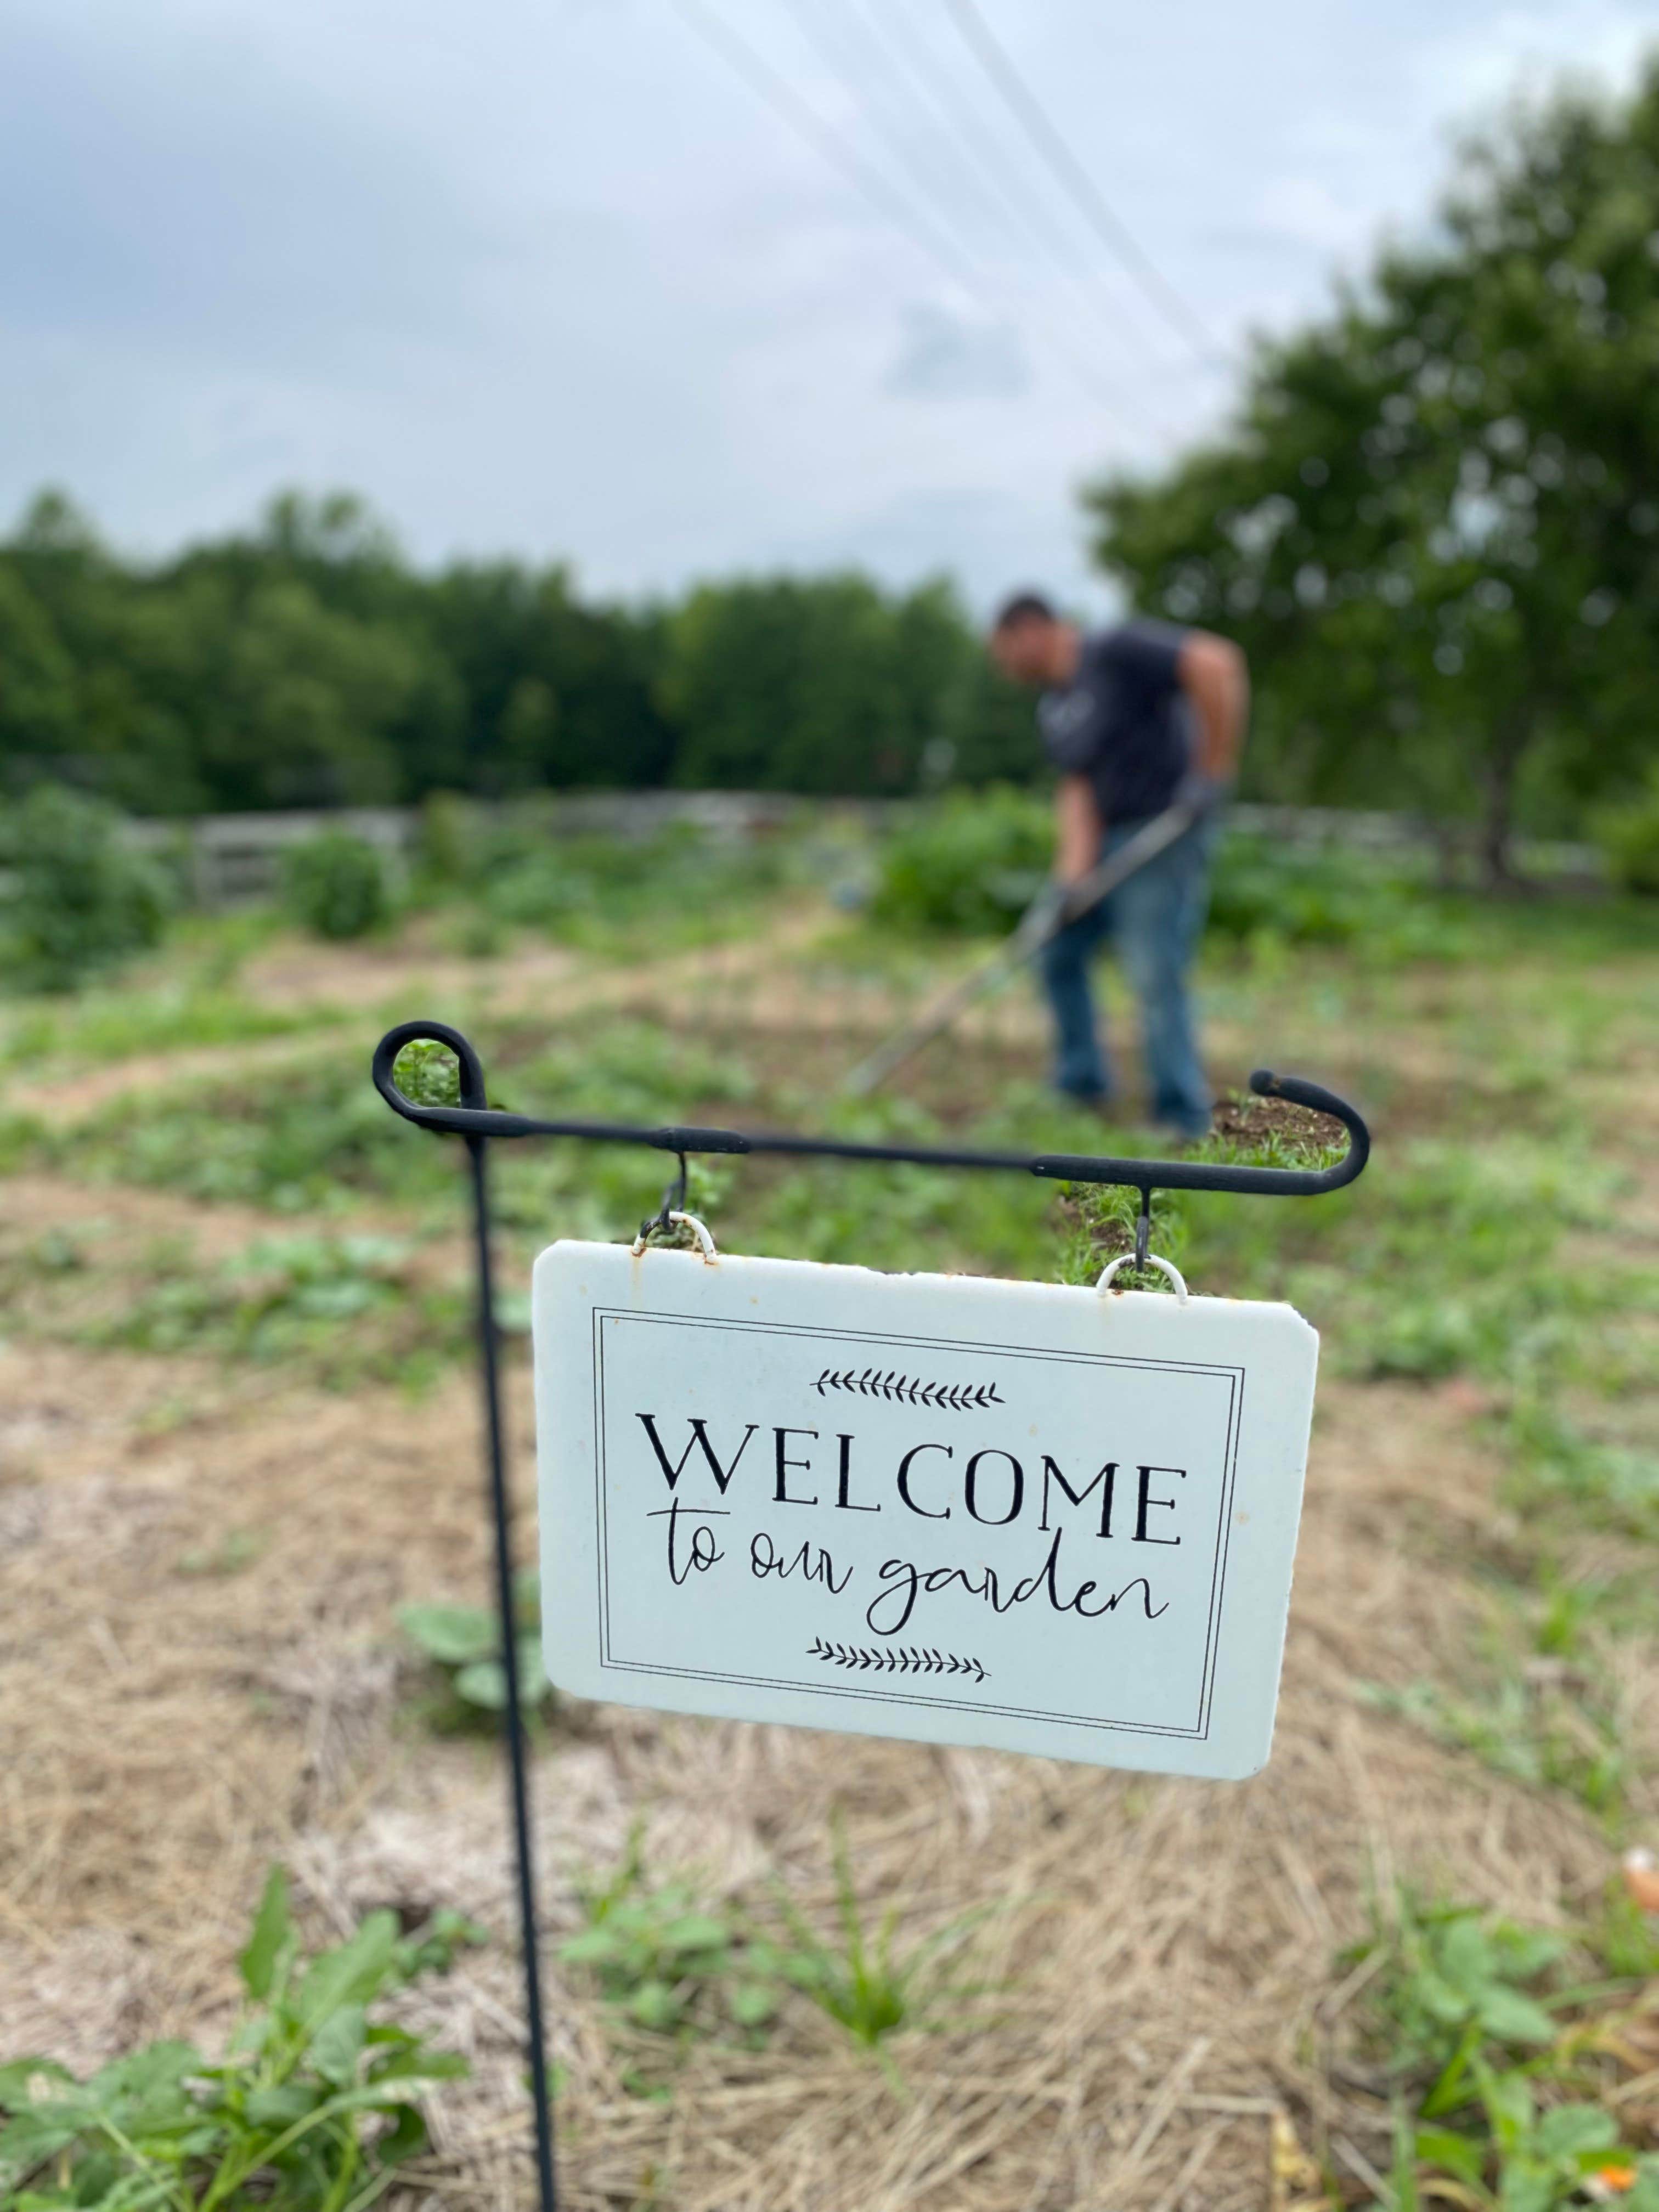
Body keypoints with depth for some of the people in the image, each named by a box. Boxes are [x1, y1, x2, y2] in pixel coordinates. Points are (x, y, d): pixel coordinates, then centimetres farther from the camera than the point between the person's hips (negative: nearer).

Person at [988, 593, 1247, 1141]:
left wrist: (1215, 766, -22)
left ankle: (1185, 1125, 0)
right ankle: (1082, 1084, 26)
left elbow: (1216, 663, -24)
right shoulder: (1053, 709, 11)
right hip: (1106, 836, 9)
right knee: (1058, 949, 13)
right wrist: (1073, 869, -12)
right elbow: (1076, 788, 3)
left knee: (1156, 977, -11)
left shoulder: (1117, 652, -13)